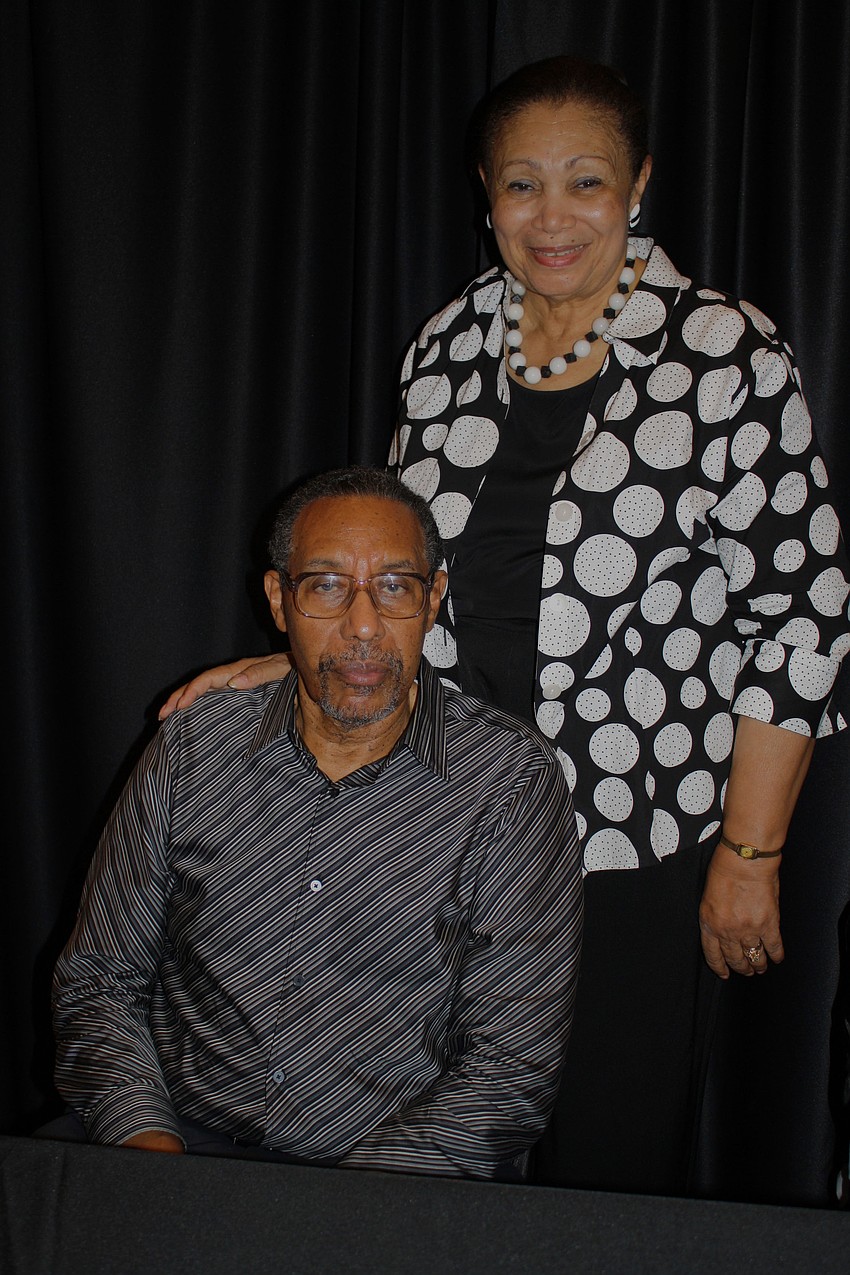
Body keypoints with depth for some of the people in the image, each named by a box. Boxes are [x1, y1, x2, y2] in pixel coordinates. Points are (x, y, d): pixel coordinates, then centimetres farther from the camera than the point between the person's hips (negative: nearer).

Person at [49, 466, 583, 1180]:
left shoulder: (513, 781, -5)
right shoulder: (191, 751, 5)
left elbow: (511, 1067, -7)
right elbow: (100, 981, 9)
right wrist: (146, 1136, -9)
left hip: (396, 1184, -1)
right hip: (180, 1145, 2)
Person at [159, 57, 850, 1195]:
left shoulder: (726, 354, -9)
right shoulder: (445, 352, 6)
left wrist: (750, 857, -9)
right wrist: (299, 663, -1)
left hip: (642, 844, -4)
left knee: (613, 1166, 10)